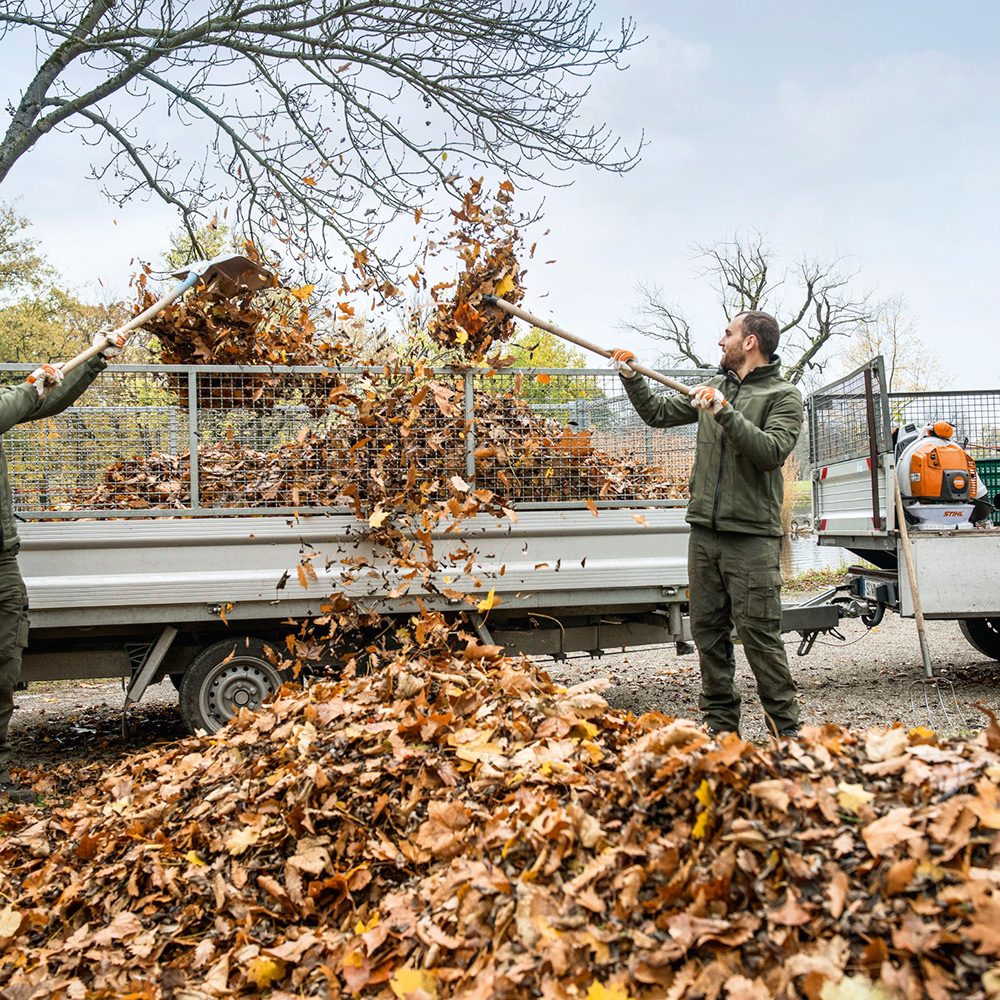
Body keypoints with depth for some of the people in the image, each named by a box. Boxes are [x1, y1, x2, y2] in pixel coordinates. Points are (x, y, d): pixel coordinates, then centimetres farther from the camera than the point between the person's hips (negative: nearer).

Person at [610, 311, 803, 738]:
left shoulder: (784, 396, -2)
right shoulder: (715, 388, 16)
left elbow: (772, 451, -18)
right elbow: (658, 413, 24)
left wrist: (725, 412, -22)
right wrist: (630, 377, 15)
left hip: (751, 535, -6)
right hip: (704, 531, 6)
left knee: (759, 633, -7)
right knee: (708, 630, 9)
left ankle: (785, 727, 4)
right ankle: (720, 722, 19)